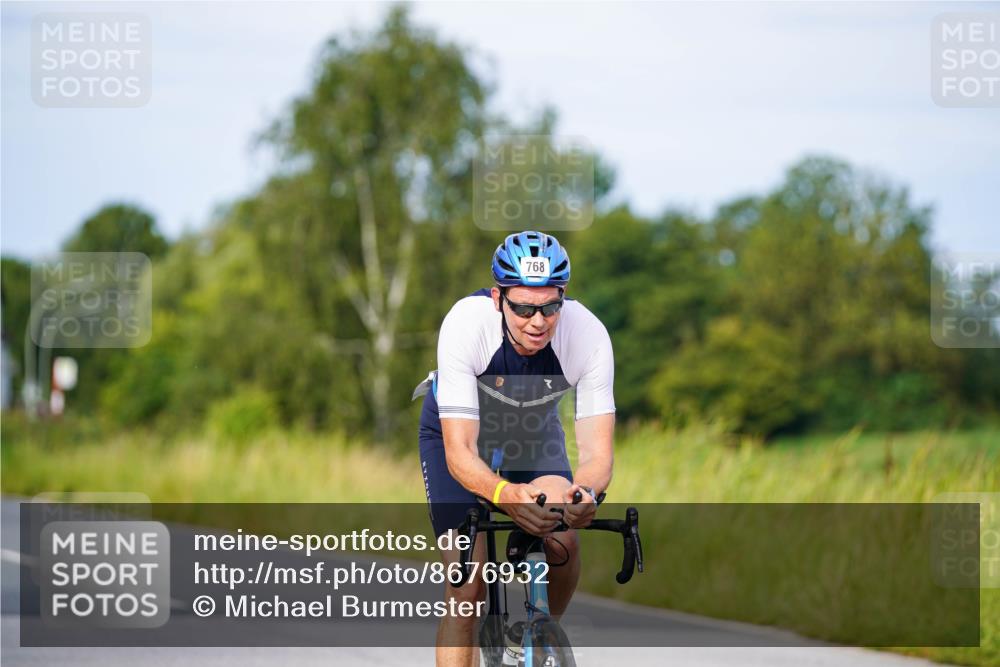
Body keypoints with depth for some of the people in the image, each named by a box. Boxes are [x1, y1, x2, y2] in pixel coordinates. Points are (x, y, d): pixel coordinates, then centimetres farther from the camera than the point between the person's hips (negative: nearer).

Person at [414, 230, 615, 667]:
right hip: (458, 429, -2)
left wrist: (584, 491, -56)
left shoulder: (588, 335, -32)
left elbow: (597, 452, -32)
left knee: (564, 549, -19)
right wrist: (505, 494, -60)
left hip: (534, 430, 2)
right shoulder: (465, 325, -38)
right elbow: (459, 453, -40)